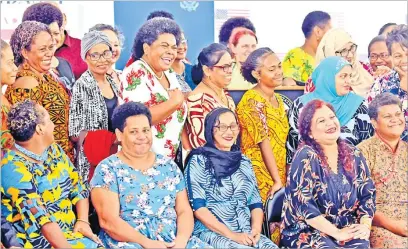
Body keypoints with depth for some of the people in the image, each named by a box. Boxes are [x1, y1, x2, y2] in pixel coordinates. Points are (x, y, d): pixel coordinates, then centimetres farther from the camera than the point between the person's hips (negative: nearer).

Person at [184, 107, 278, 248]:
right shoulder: (198, 161, 0)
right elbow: (198, 207, -8)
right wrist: (231, 235, -15)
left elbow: (255, 203, 13)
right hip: (211, 232, -4)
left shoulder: (244, 162, 16)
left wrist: (256, 229, -7)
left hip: (246, 233, 5)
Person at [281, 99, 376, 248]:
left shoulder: (354, 155, 9)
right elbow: (302, 203, -16)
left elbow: (368, 193, 9)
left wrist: (365, 225, -9)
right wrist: (336, 232, -19)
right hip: (308, 231, -4)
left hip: (349, 229, 4)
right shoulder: (306, 157, -9)